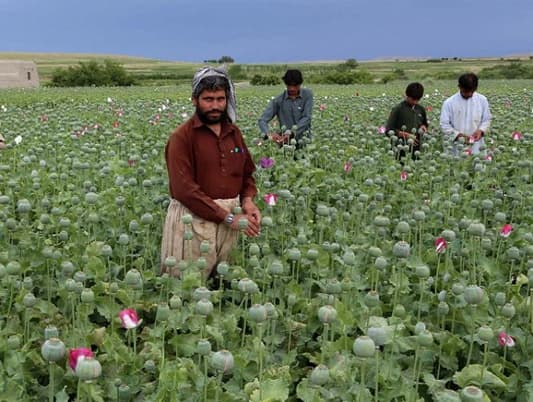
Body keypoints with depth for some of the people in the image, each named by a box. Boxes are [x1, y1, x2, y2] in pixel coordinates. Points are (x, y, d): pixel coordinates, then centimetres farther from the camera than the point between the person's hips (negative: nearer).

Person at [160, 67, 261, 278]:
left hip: (230, 216, 5)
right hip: (195, 218, -5)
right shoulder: (182, 137, -8)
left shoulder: (233, 132, 11)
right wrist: (228, 217, -17)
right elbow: (184, 189, -16)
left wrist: (247, 200, -1)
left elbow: (247, 173, 21)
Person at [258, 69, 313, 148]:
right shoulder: (278, 100, -2)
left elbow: (306, 118, -10)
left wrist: (291, 132, -26)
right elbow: (262, 120, -8)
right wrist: (269, 134, -31)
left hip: (304, 140, -1)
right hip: (285, 142, 1)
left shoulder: (307, 94, -1)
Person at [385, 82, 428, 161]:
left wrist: (424, 127, 4)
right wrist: (406, 135, -16)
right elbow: (389, 130, -7)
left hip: (417, 150, 5)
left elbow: (425, 124, 28)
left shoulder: (421, 110, 11)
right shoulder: (398, 109, -5)